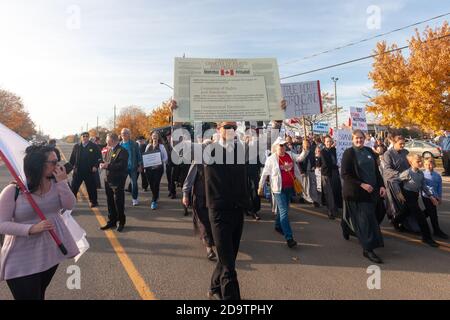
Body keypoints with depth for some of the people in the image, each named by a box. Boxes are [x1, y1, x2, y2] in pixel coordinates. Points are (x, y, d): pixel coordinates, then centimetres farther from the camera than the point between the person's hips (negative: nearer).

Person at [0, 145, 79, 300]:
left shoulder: (56, 184, -2)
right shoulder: (13, 191, -16)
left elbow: (70, 205, -10)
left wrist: (62, 182, -19)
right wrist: (31, 229, -29)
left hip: (51, 251, 5)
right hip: (23, 259, -5)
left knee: (40, 294, 25)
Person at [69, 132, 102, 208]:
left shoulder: (94, 146, -1)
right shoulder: (76, 146, 6)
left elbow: (99, 157, -1)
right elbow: (72, 158, 9)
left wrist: (96, 166, -11)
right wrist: (72, 166, -1)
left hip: (89, 171, -2)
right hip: (78, 171, 2)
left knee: (91, 187, 9)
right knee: (74, 187, 5)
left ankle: (93, 201, 22)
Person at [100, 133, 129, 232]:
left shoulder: (122, 151, -13)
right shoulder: (109, 150, 14)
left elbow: (122, 165, -24)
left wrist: (108, 166, -22)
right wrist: (103, 164, -1)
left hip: (118, 181, -8)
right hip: (108, 180, 8)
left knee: (119, 203, 1)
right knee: (110, 202, 15)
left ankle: (121, 223, 17)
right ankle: (112, 221, 29)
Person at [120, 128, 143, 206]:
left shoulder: (134, 144, -2)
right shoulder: (120, 145, 6)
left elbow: (139, 155, -2)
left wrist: (140, 165, -6)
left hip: (133, 167, -2)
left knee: (134, 183, 3)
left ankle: (135, 198, 16)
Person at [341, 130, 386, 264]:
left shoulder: (369, 151, 9)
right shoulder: (348, 153, -9)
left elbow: (376, 170, 13)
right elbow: (344, 174, -14)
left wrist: (381, 185, 1)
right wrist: (362, 184, -19)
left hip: (372, 190, 6)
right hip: (356, 192, -6)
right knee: (365, 219, -4)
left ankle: (346, 227, 44)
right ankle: (368, 249, 7)